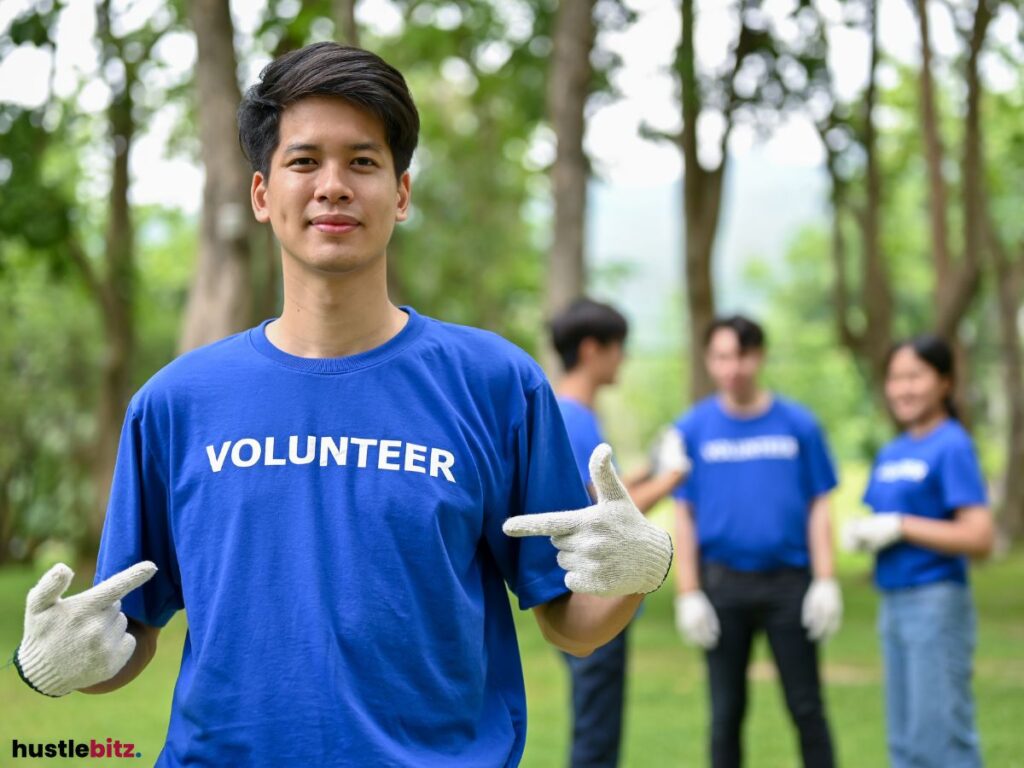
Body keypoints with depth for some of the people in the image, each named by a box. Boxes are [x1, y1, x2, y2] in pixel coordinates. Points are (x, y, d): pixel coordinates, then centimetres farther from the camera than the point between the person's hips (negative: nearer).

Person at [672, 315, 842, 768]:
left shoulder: (798, 424, 1)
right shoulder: (693, 429, 2)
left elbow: (817, 508, 3)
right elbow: (684, 517, 3)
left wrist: (825, 582, -4)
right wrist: (689, 594, -3)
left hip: (788, 580, -1)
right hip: (723, 582, 1)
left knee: (806, 707, 3)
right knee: (726, 710, 8)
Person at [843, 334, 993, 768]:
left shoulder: (952, 447, -10)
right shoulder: (891, 454, 13)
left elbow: (979, 538, -18)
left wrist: (899, 527, -16)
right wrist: (858, 534, 0)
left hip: (937, 602, -8)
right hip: (894, 602, 8)